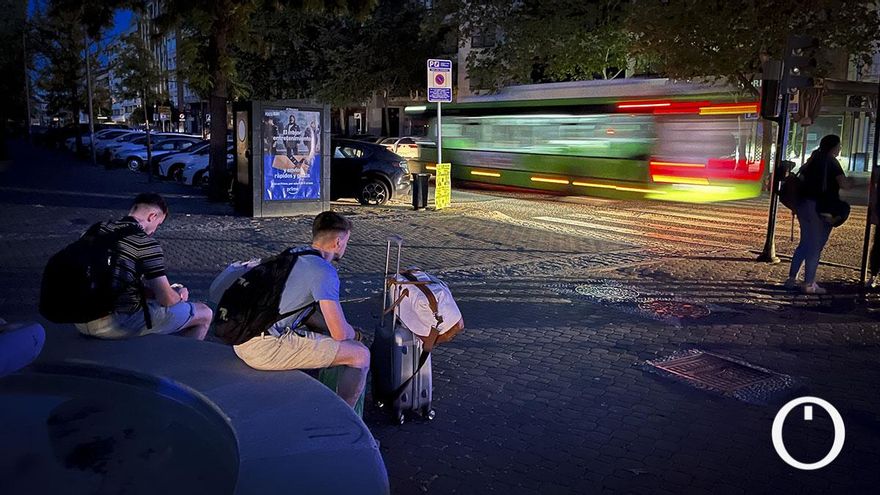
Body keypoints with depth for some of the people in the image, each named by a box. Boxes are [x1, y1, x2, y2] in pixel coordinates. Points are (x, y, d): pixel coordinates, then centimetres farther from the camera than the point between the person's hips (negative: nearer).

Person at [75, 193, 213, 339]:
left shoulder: (99, 229, 10)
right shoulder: (147, 244, -14)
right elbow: (166, 299, -15)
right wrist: (180, 296, 8)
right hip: (117, 324, -9)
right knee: (204, 313, 1)